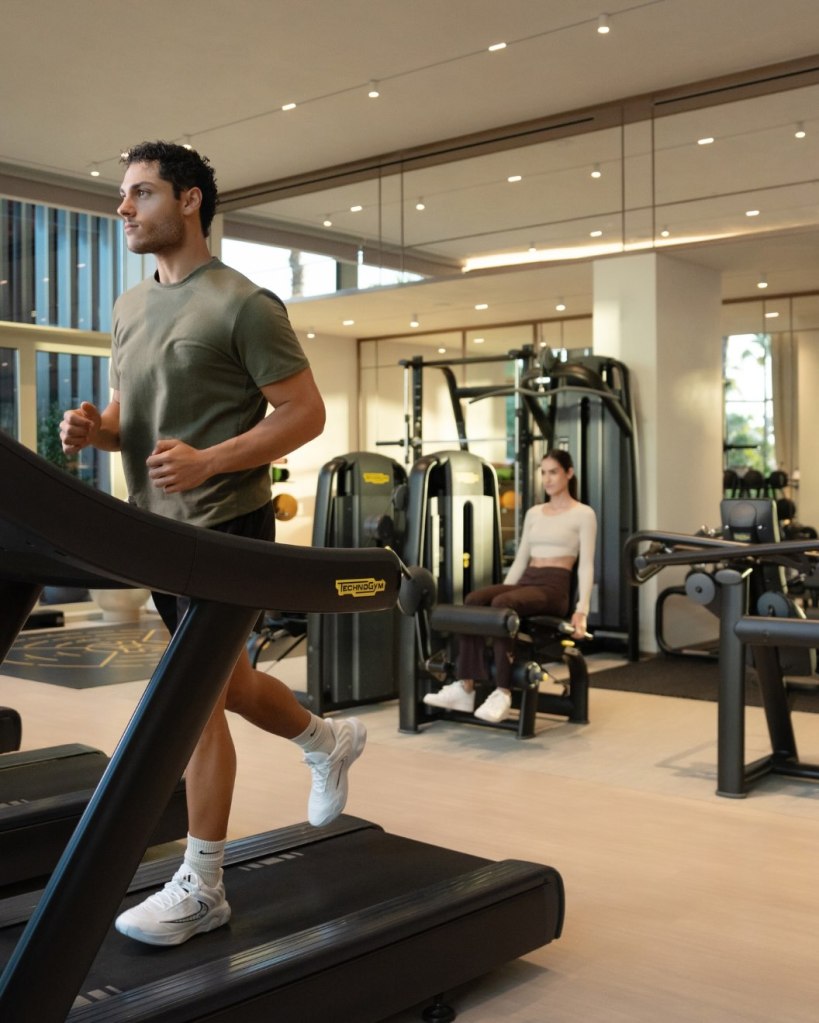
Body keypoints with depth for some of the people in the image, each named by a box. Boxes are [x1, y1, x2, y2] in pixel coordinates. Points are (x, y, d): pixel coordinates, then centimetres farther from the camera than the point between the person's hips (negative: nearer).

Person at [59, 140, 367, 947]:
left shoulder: (242, 305, -10)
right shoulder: (128, 309, 13)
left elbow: (304, 414, -13)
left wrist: (209, 461, -24)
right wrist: (94, 427, -4)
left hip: (225, 525, -8)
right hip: (159, 527, 8)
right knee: (224, 680, 19)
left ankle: (201, 889, 9)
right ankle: (331, 741, 44)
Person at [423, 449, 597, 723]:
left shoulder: (583, 514, 2)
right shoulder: (534, 513, 20)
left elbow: (586, 565, -5)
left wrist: (582, 610, -16)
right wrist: (501, 590, 9)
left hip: (554, 587, -6)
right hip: (526, 581, 6)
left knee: (502, 605, -36)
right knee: (474, 600, -25)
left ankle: (502, 693, -37)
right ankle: (465, 687, -30)